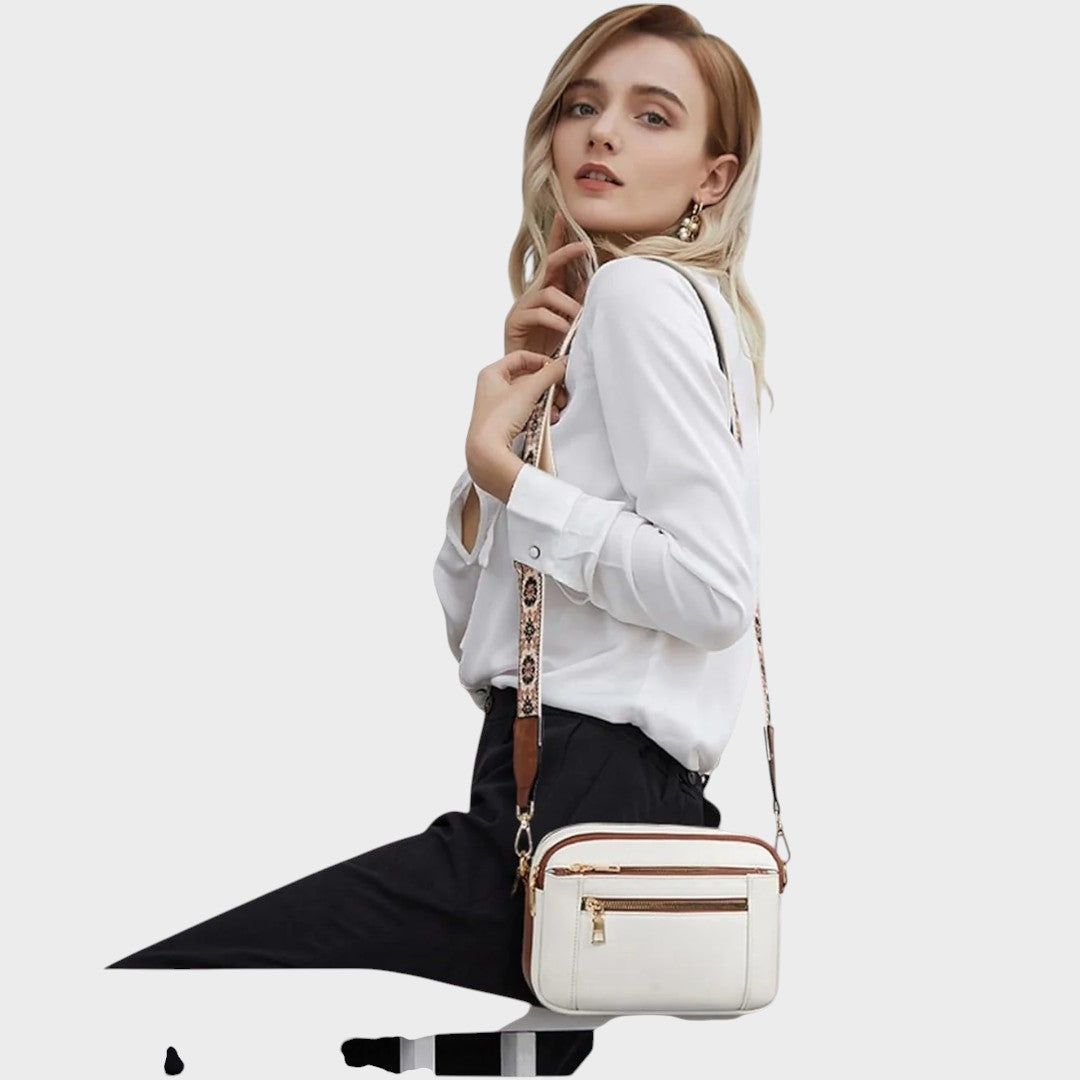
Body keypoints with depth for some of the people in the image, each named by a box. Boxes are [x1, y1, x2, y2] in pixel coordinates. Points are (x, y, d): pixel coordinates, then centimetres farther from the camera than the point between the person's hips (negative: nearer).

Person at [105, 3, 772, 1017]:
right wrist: (514, 403, 7)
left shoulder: (638, 294, -5)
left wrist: (502, 471, -8)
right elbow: (472, 636, 18)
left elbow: (711, 591, -18)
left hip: (585, 808, -10)